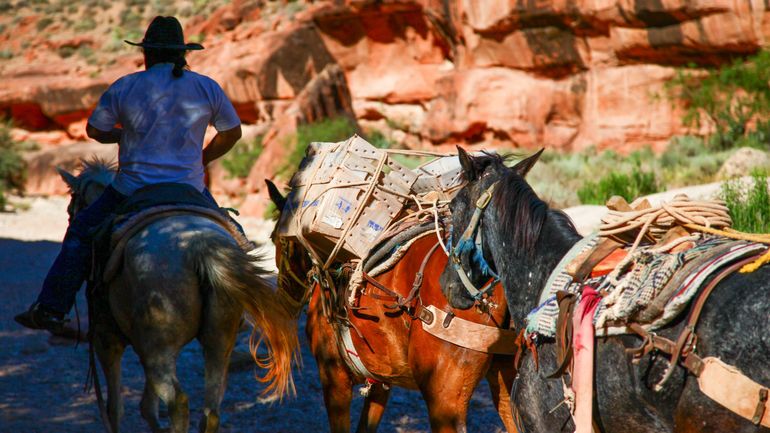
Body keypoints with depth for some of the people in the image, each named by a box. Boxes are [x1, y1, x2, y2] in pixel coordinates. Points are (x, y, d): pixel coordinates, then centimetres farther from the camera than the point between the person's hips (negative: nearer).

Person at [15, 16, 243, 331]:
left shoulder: (123, 88, -4)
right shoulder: (207, 88, 0)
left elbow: (95, 130, 7)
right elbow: (232, 133, 10)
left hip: (133, 191, -1)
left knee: (81, 232, 18)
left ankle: (51, 310, 15)